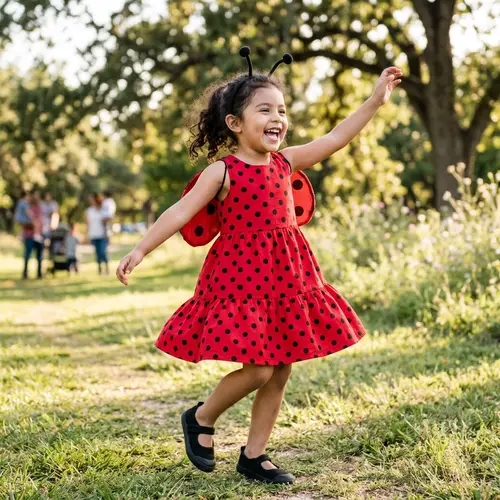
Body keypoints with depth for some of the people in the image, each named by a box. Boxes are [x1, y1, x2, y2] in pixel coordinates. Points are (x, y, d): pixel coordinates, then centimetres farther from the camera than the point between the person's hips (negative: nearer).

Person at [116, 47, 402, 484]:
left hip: (285, 278, 6)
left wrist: (375, 101, 11)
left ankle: (254, 455, 22)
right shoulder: (223, 171, -8)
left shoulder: (285, 162, 8)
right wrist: (139, 251, -20)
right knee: (258, 369, -12)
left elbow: (334, 140, 13)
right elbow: (181, 212, -12)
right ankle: (201, 418, 16)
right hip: (240, 276, -6)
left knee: (280, 370, 8)